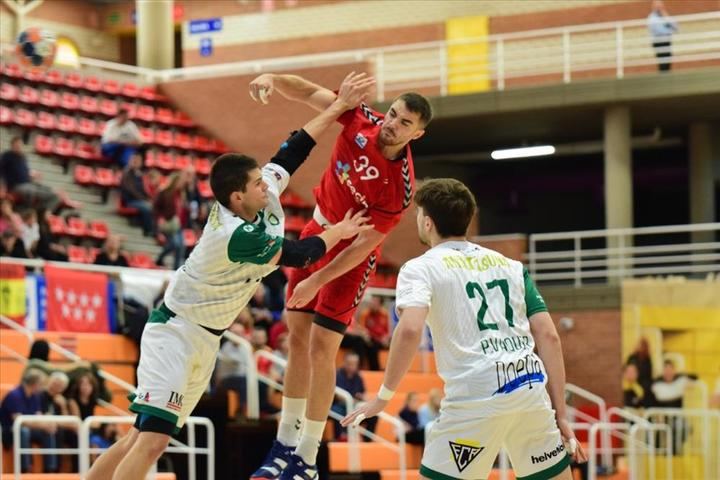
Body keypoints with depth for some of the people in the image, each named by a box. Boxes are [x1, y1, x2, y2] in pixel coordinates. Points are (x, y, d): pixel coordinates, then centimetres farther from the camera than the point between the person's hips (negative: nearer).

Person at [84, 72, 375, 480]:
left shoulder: (264, 195, -4)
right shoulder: (238, 236, -27)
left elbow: (292, 151, 8)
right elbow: (300, 254, -11)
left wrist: (340, 106, 9)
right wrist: (339, 232, 6)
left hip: (204, 339, 9)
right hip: (177, 332, -9)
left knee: (143, 439, 8)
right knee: (152, 439, -19)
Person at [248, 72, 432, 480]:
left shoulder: (401, 187, -27)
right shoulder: (361, 120, -16)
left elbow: (364, 245, -23)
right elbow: (308, 92, -13)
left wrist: (316, 282, -23)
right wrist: (273, 79, -34)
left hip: (351, 256, -5)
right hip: (318, 231, 5)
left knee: (321, 348, -9)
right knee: (298, 337, 8)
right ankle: (286, 443, 18)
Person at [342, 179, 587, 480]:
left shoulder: (420, 268, 6)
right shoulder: (511, 265, 20)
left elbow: (410, 330, -14)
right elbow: (549, 336, 12)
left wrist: (384, 395, -5)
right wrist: (560, 414, 12)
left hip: (476, 397, -5)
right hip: (532, 388, 5)